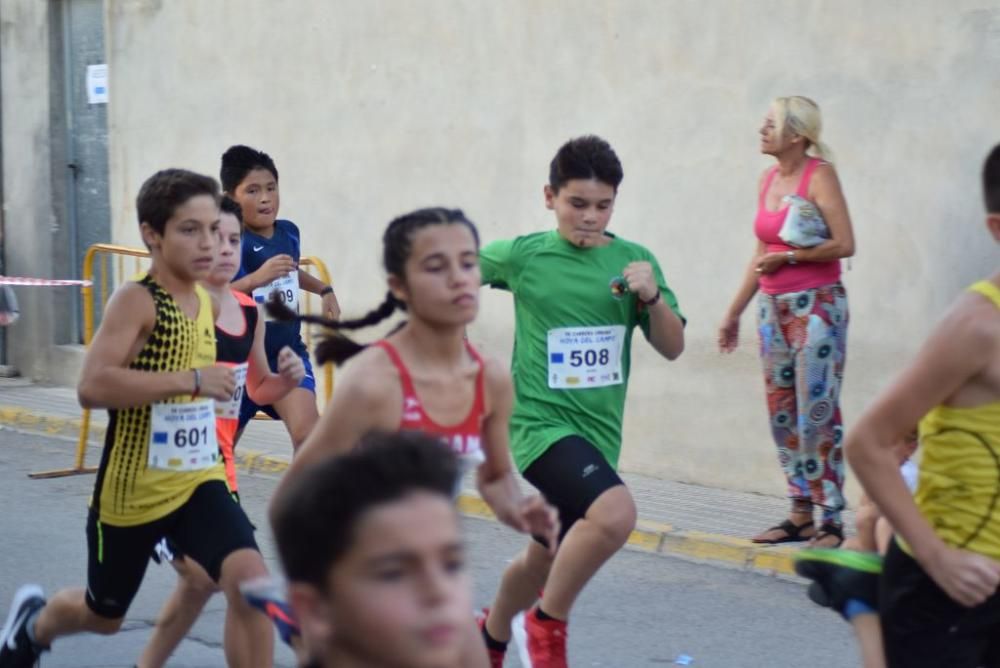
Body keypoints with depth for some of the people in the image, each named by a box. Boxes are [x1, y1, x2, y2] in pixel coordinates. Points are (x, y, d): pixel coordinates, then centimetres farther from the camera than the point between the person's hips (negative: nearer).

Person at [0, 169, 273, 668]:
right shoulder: (136, 300, -18)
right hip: (132, 492, -5)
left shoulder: (206, 302, 4)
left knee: (250, 581, -21)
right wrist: (191, 379, -32)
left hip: (198, 481, 5)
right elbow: (92, 388, -32)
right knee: (103, 616, 18)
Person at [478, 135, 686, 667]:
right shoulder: (523, 256, -5)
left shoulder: (633, 260, 1)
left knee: (544, 559, 18)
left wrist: (654, 297, -15)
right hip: (541, 422, -4)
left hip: (597, 432, 4)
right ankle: (548, 624, -9)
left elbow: (672, 348, 1)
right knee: (615, 513, -30)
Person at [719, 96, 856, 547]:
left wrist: (786, 257, -12)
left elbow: (844, 244, -18)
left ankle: (831, 521, -2)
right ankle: (800, 517, 17)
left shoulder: (819, 175, -9)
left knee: (818, 412, -8)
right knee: (782, 413, 9)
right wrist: (734, 312, 20)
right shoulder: (768, 179, 11)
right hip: (774, 307, 8)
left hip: (816, 305, -8)